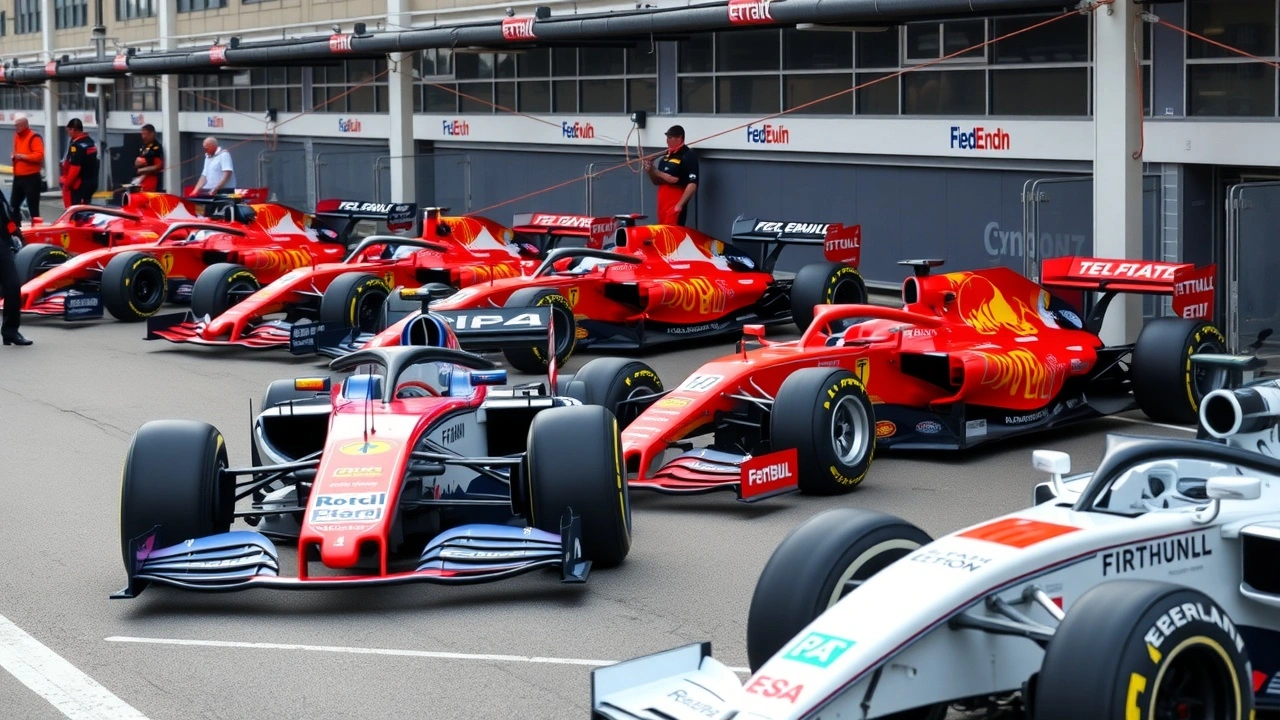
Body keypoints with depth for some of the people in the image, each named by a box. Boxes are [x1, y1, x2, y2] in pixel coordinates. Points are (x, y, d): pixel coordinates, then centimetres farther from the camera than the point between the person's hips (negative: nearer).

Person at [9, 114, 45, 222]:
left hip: (31, 177, -9)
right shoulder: (17, 136, 14)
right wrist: (15, 156, 7)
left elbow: (39, 155, -22)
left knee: (33, 206, -5)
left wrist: (23, 156, -23)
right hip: (18, 177, 9)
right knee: (14, 204, 12)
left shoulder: (34, 137, -13)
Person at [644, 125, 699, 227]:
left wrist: (680, 205, -22)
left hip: (675, 208, -8)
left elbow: (692, 184, -17)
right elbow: (657, 181, 21)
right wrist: (651, 171, 0)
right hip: (663, 206, 8)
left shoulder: (688, 157, -9)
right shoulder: (666, 156, 15)